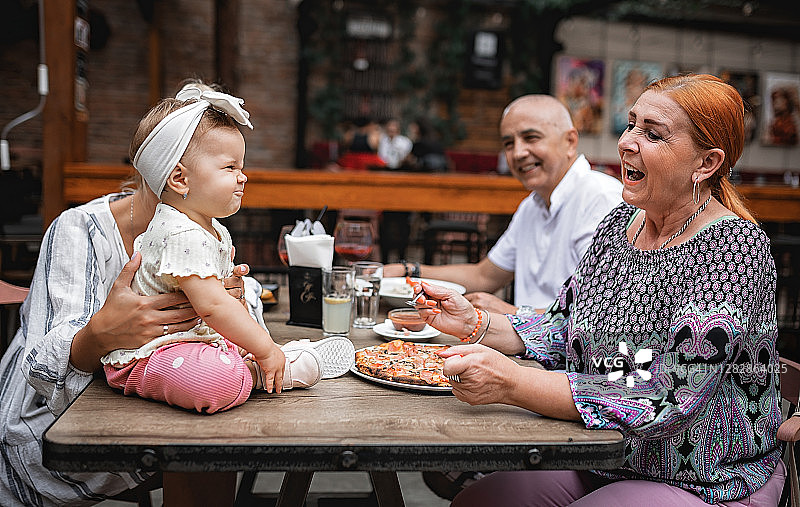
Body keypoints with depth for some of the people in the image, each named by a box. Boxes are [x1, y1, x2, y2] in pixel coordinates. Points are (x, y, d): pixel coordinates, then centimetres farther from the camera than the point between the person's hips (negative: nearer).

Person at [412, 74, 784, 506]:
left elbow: (671, 401, -29)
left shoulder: (735, 247, -21)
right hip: (606, 463, 6)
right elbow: (565, 332, 7)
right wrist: (475, 324, -10)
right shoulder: (620, 223, 1)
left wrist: (511, 385, -34)